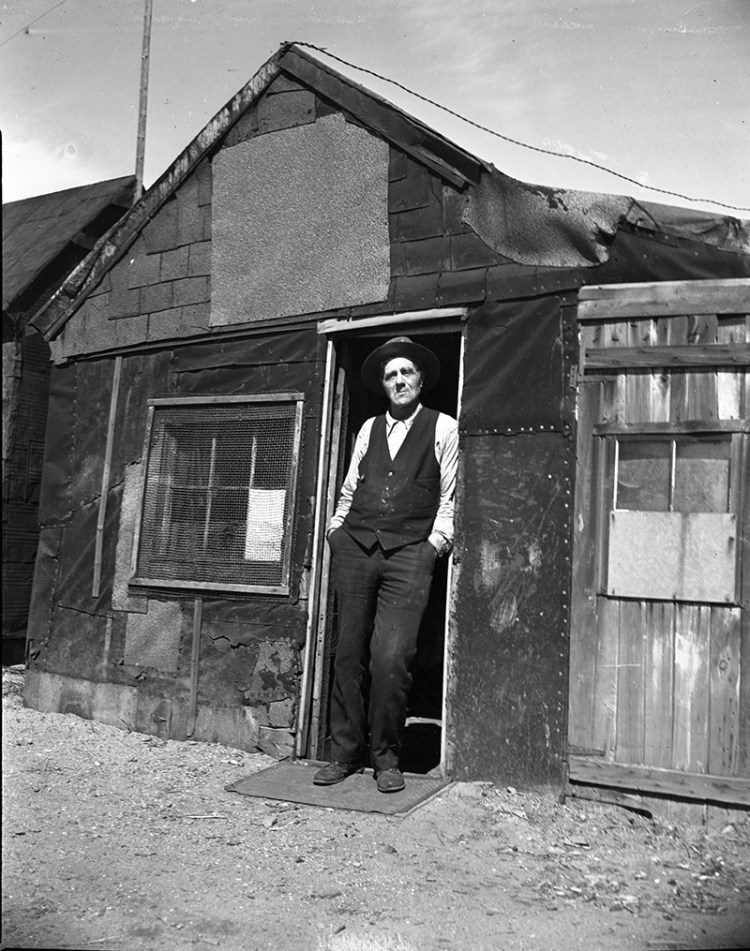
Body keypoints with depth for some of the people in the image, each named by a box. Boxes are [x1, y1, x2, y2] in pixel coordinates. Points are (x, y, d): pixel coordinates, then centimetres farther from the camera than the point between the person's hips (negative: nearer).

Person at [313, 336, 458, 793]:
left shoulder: (443, 427, 9)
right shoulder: (370, 428, 19)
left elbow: (450, 494, 6)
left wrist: (436, 540, -2)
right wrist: (336, 529, 12)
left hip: (409, 553, -4)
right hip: (355, 548, 4)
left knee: (392, 658, -11)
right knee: (349, 653, 4)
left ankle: (386, 756, 7)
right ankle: (345, 753, 16)